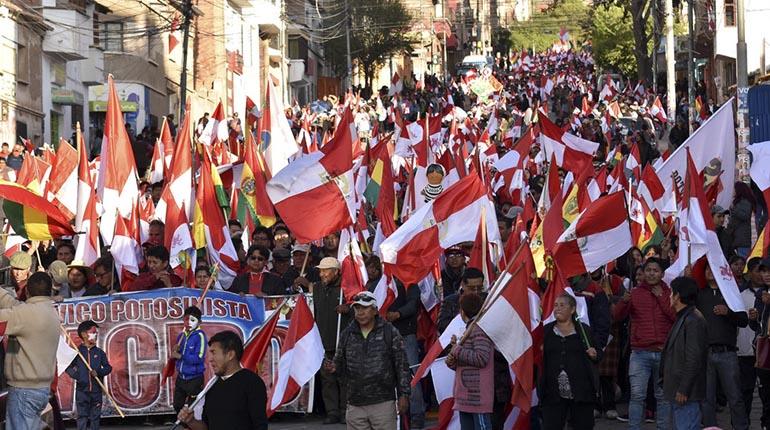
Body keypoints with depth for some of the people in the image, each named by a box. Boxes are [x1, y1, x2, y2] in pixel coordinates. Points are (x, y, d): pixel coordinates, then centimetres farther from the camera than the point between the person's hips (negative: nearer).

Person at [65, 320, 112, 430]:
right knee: (82, 416, -3)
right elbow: (69, 367, 2)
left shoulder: (100, 352, 7)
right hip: (82, 389, -2)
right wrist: (75, 375, -16)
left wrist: (98, 372, -12)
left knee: (95, 416, 6)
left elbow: (108, 367, 7)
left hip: (96, 390, 2)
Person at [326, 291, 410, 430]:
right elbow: (341, 364, 16)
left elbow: (401, 365, 0)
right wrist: (334, 368, -8)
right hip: (355, 405, 3)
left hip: (383, 403, -3)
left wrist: (403, 394, -4)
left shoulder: (390, 332, 0)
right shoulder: (346, 335, 10)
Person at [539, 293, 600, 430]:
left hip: (581, 390, 0)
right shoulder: (546, 331, 11)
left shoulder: (585, 330, 9)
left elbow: (598, 357, 15)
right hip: (553, 392, 0)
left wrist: (594, 355, -5)